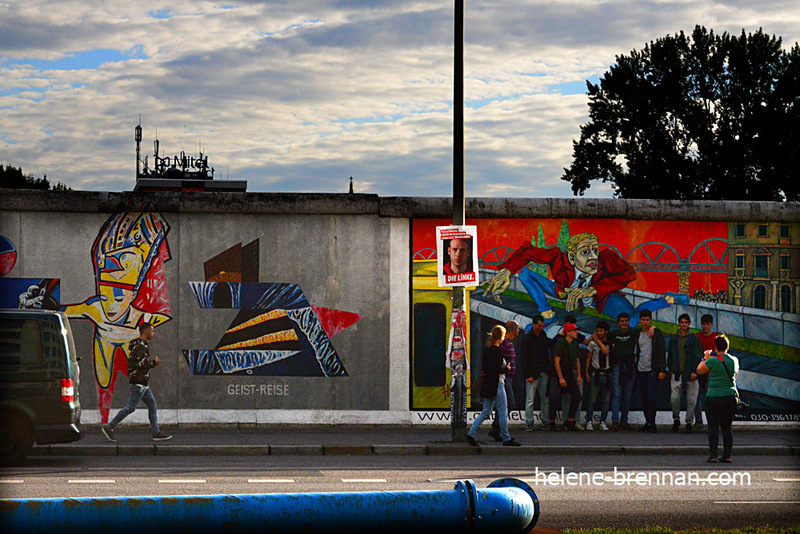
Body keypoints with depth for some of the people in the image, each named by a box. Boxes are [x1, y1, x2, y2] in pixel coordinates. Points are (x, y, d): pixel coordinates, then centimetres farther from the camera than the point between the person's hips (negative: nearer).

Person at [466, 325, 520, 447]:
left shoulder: (487, 350, 10)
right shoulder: (497, 351, -16)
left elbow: (483, 367, 15)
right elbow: (496, 369, -23)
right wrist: (505, 369, -8)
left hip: (487, 385, 9)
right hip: (496, 385, -9)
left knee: (485, 412, 12)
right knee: (503, 412, 0)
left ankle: (471, 434, 7)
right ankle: (506, 439, 7)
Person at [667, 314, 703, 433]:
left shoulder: (693, 338, 1)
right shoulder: (673, 338, 10)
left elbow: (698, 356, -2)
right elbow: (670, 354, 18)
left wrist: (694, 371, -9)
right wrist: (670, 369, 9)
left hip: (690, 374, -2)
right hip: (677, 373, 2)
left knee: (691, 399, 0)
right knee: (674, 398, -7)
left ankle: (689, 423, 10)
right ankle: (676, 420, 12)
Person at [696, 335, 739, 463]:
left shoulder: (713, 361, -10)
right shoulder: (734, 360, 5)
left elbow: (699, 370, 3)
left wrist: (706, 358, 16)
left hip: (714, 397, -4)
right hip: (730, 396, 4)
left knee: (713, 426, 3)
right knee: (727, 426, 11)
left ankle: (713, 456, -1)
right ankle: (727, 456, 9)